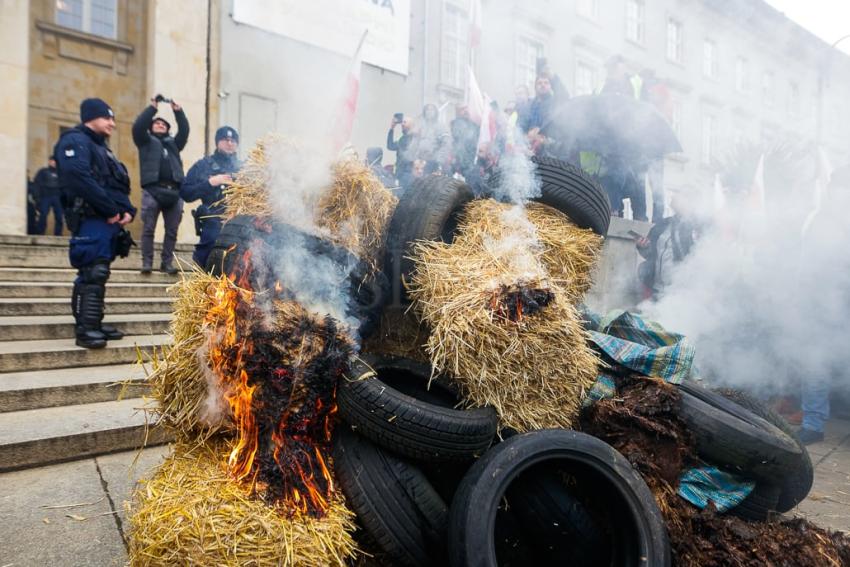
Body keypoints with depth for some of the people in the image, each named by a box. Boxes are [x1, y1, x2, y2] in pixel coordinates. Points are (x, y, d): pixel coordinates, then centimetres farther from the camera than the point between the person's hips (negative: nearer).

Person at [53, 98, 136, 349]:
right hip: (93, 220, -9)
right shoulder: (75, 141, -4)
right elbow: (80, 179, -21)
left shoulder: (102, 147, 26)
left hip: (110, 221, 9)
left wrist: (128, 210, 2)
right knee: (92, 274, -12)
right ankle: (85, 329, -9)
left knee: (97, 275, 11)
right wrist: (112, 211, -18)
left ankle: (94, 324, 17)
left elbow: (119, 185, 22)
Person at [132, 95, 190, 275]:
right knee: (148, 228, -4)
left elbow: (184, 130, 14)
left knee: (172, 230, 1)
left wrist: (178, 110, 6)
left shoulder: (173, 143, 26)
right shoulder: (146, 141, 18)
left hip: (174, 191, 3)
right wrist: (152, 107, 1)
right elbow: (138, 126, 2)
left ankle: (167, 263, 7)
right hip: (153, 190, -3)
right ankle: (147, 262, -1)